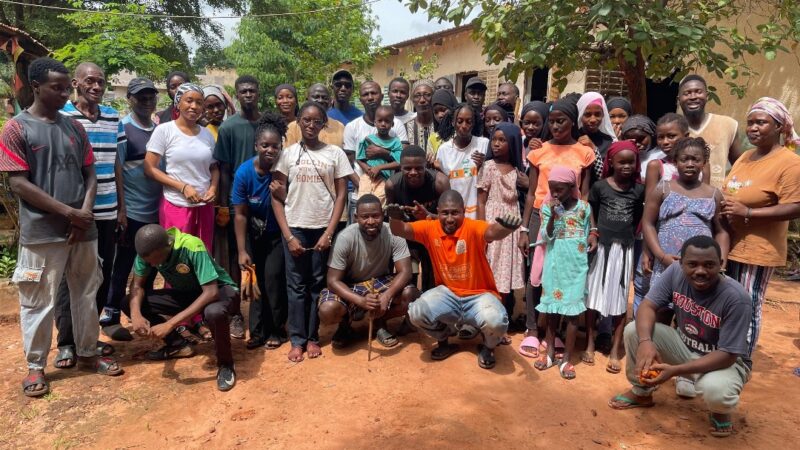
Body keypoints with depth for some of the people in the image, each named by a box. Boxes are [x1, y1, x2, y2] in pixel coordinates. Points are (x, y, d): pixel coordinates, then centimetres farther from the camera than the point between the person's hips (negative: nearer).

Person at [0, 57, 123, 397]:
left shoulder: (75, 127, 9)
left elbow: (89, 174, 9)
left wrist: (85, 212, -8)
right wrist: (68, 212, -14)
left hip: (83, 228, 4)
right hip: (41, 232, -4)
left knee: (86, 294, 13)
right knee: (39, 302, 5)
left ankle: (88, 353, 28)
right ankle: (35, 365, 21)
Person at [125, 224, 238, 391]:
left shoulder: (192, 247, -34)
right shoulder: (148, 249, -17)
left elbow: (211, 292, -37)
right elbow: (137, 285, -5)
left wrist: (170, 323, -39)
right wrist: (135, 314, -25)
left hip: (216, 289, -6)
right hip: (185, 293, 6)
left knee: (214, 313, -41)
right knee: (129, 304, -8)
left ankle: (225, 364, -12)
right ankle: (178, 345, 8)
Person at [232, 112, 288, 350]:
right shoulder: (244, 172, -18)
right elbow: (240, 214, -13)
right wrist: (242, 251, -13)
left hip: (278, 234, -2)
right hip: (255, 234, 2)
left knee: (273, 278, -8)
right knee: (256, 280, 7)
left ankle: (276, 330, 9)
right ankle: (258, 331, 20)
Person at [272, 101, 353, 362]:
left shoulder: (335, 154, 3)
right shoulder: (287, 154, 3)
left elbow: (341, 195, 2)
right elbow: (276, 196, 1)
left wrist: (329, 233, -6)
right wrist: (288, 235, -6)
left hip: (323, 228, 0)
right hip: (295, 227, 0)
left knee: (318, 284, 6)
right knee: (296, 284, 4)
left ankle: (312, 337, 18)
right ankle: (297, 339, 13)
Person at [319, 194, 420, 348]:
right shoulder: (345, 238, -24)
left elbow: (405, 272, -22)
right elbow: (333, 280, -22)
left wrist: (386, 296, -41)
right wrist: (361, 300, -39)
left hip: (382, 283, 2)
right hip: (350, 287, -1)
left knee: (411, 295, -27)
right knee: (327, 311, -32)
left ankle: (380, 323, 3)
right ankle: (345, 324, 7)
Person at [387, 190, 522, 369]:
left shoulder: (473, 228, -18)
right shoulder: (430, 228, -5)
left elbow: (492, 232, -38)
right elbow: (401, 230, -13)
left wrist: (506, 227, -63)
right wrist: (395, 218, -38)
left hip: (479, 295, -3)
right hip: (447, 293, 3)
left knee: (496, 322, -33)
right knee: (416, 312, -23)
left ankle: (488, 347, 7)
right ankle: (443, 341, 11)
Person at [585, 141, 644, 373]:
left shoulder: (639, 189, 1)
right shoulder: (599, 186, -4)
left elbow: (638, 219, 9)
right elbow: (590, 215, 1)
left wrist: (629, 236, 1)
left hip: (625, 249, 1)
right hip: (600, 247, -1)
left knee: (619, 300, 5)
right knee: (593, 296, 6)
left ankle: (615, 351, 14)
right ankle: (590, 344, 21)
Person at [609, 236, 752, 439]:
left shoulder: (736, 298, -30)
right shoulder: (676, 272, -18)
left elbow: (727, 355, -28)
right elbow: (648, 306, -15)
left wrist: (675, 370, -38)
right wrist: (645, 342, -37)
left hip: (725, 361, -4)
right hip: (685, 346, 5)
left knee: (715, 390, -38)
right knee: (634, 330, -17)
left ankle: (720, 412, 4)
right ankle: (642, 392, 9)